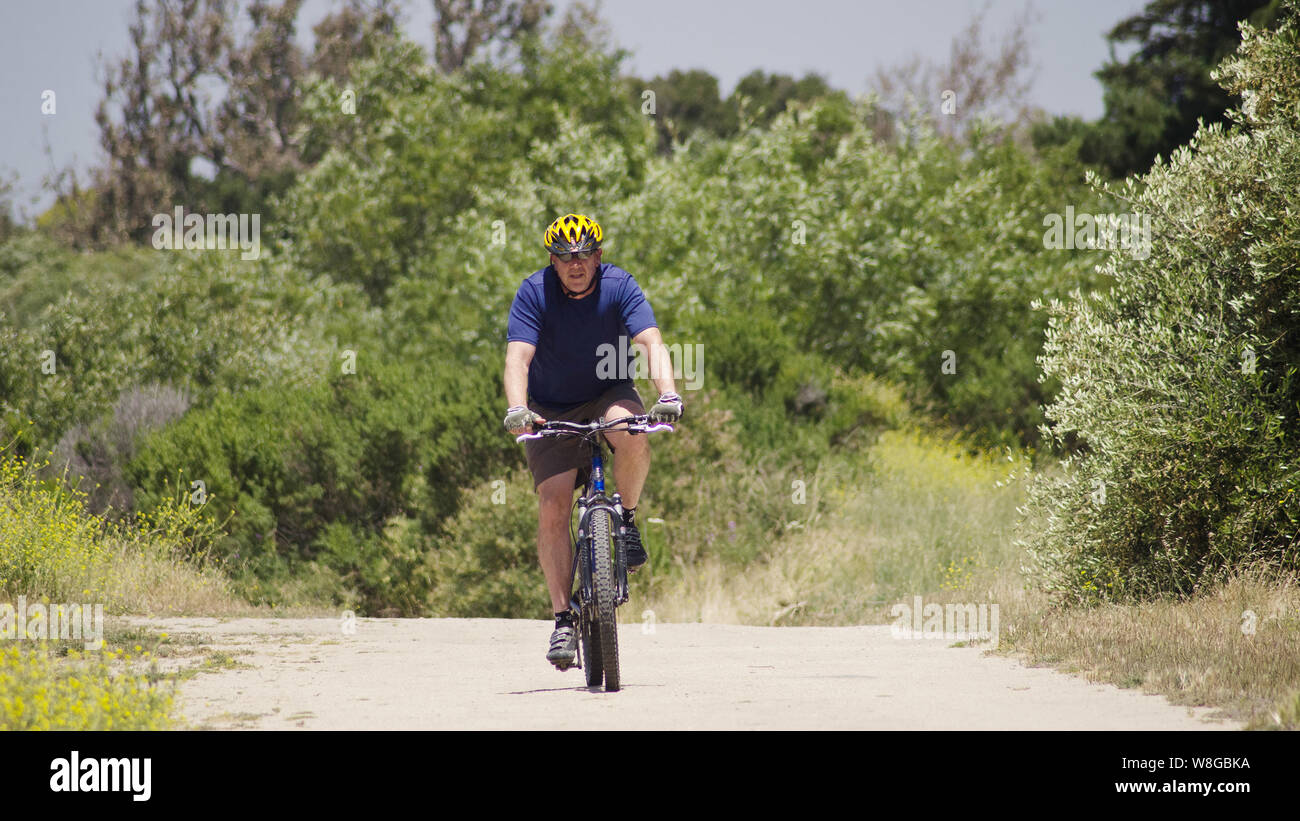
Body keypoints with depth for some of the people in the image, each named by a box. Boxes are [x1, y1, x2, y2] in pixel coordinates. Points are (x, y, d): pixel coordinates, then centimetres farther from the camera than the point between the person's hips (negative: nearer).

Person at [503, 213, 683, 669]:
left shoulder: (618, 286, -16)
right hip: (551, 408, 0)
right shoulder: (534, 293, -17)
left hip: (608, 394, 0)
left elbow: (652, 342, -28)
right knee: (552, 509, -14)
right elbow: (518, 357, -28)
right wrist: (516, 410, -46)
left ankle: (628, 519, -7)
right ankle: (564, 619, -7)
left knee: (633, 438, -36)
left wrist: (668, 394, -46)